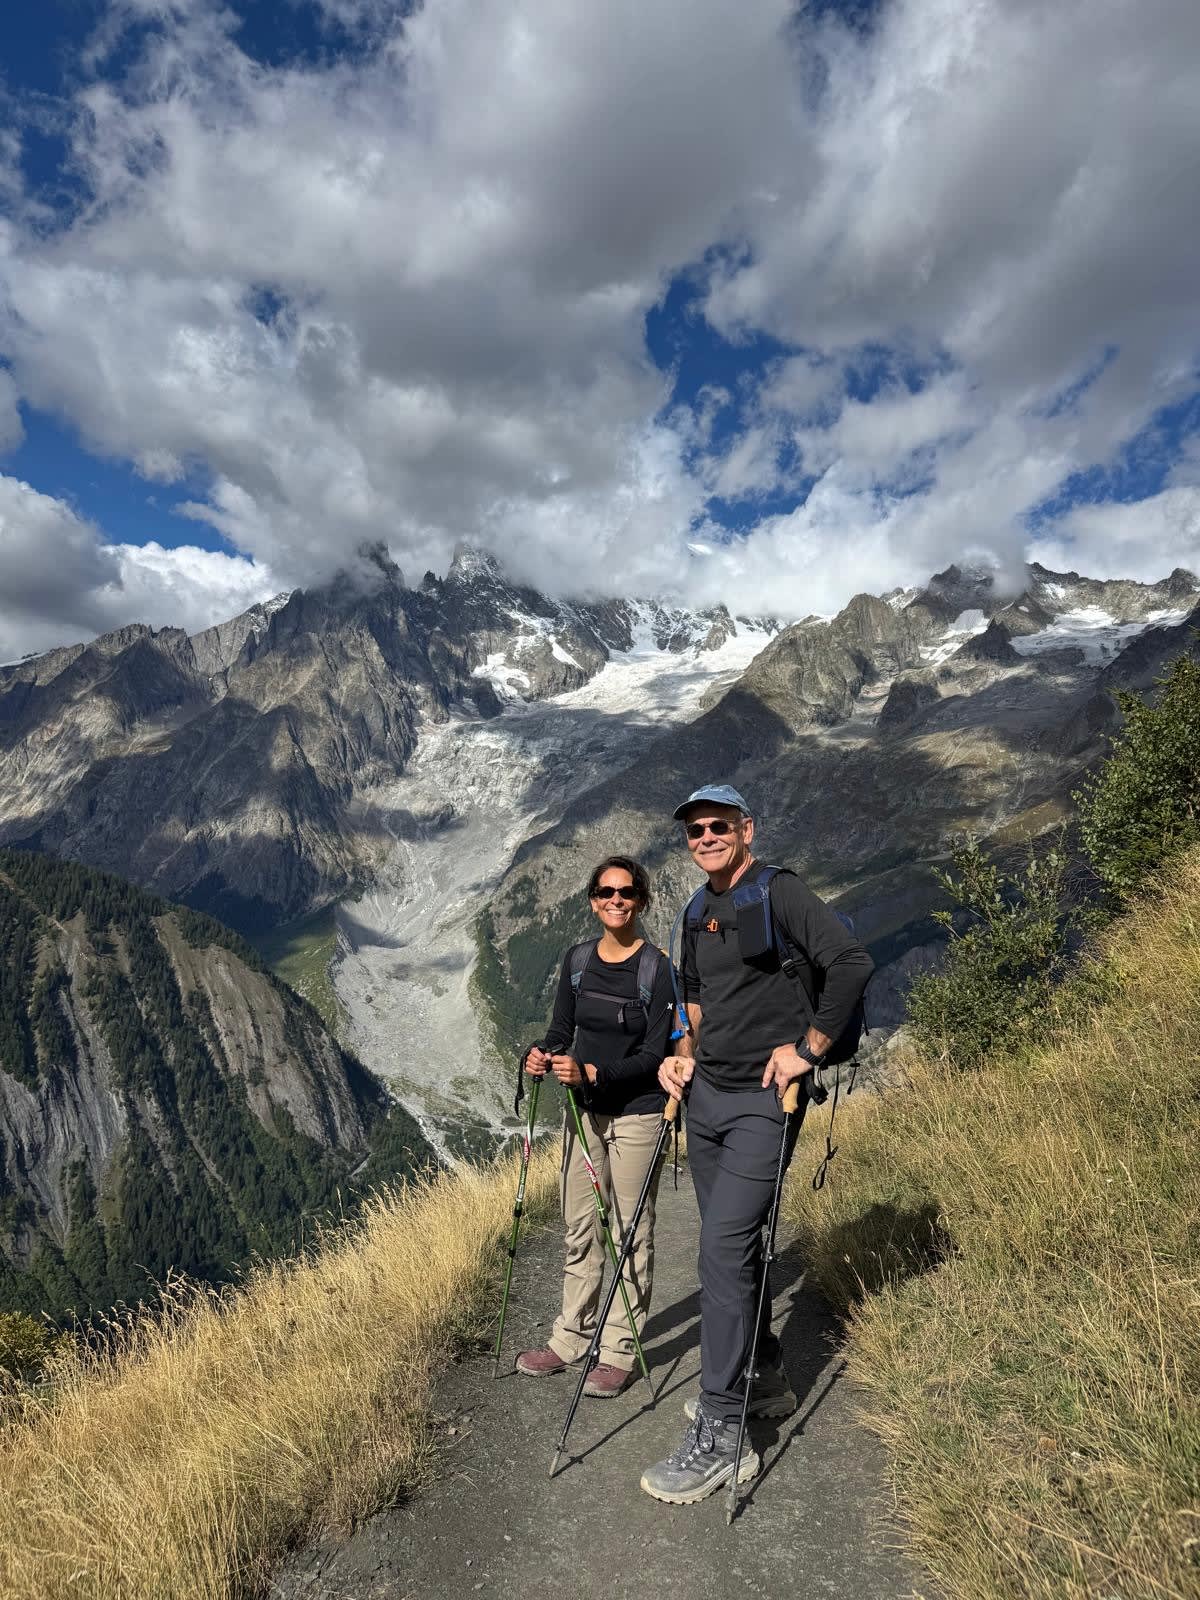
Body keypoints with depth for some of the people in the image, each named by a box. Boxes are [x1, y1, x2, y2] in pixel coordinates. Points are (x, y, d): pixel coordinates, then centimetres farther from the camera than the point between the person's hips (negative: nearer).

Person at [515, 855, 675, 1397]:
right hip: (583, 1110, 5)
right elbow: (561, 1031, 8)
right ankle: (572, 1337, 30)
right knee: (579, 1228, 15)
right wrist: (541, 1056, -14)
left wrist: (591, 1073, -26)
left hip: (635, 1114, -5)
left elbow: (654, 1055, -15)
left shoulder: (657, 968, -13)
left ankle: (619, 1350, 21)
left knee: (630, 1233, 6)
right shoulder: (576, 959, 3)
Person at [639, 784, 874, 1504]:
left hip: (762, 1100, -8)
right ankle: (766, 1379, 35)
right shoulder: (699, 916, 13)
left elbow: (853, 963, -20)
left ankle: (720, 1434, 1)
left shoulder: (780, 892, -11)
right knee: (733, 1245, 16)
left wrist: (807, 1049, -17)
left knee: (723, 1246, -11)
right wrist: (684, 1055, 8)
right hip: (706, 1096, 8)